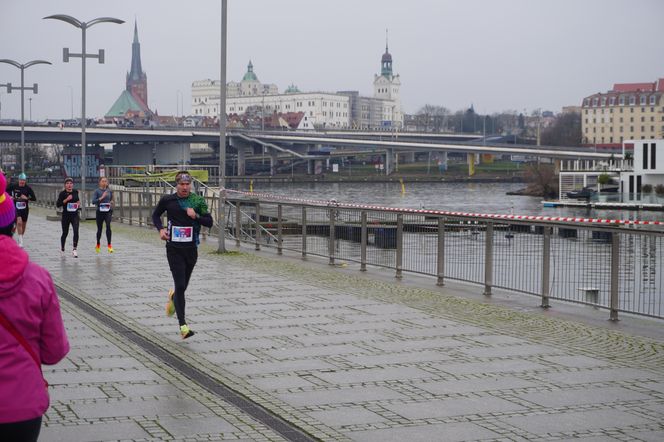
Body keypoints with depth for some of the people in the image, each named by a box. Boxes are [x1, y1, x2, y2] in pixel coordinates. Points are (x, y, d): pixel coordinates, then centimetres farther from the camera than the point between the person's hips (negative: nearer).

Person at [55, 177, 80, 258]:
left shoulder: (75, 192, 6)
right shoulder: (62, 193, -7)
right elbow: (57, 204, -13)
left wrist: (79, 202, 4)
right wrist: (66, 200, -22)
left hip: (75, 215, 2)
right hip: (66, 215, -2)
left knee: (76, 231, -17)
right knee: (65, 233, 10)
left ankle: (74, 250, -14)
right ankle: (62, 249, 33)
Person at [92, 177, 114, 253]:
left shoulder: (110, 191, 7)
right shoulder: (97, 191, -3)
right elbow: (93, 201, -13)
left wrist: (111, 203, 4)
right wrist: (102, 197, -21)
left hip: (108, 212, 1)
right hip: (100, 212, -1)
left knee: (108, 226, -23)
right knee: (99, 228, 11)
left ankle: (109, 245, -24)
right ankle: (98, 245, 35)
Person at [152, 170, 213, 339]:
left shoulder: (198, 201, -1)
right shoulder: (167, 200, -3)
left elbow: (209, 222, -1)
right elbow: (155, 215, 14)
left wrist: (196, 216, -18)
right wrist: (161, 229, -3)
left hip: (191, 249, 2)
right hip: (174, 249, -2)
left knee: (183, 286, 14)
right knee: (180, 285, -11)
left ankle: (173, 297, 52)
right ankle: (183, 325, -8)